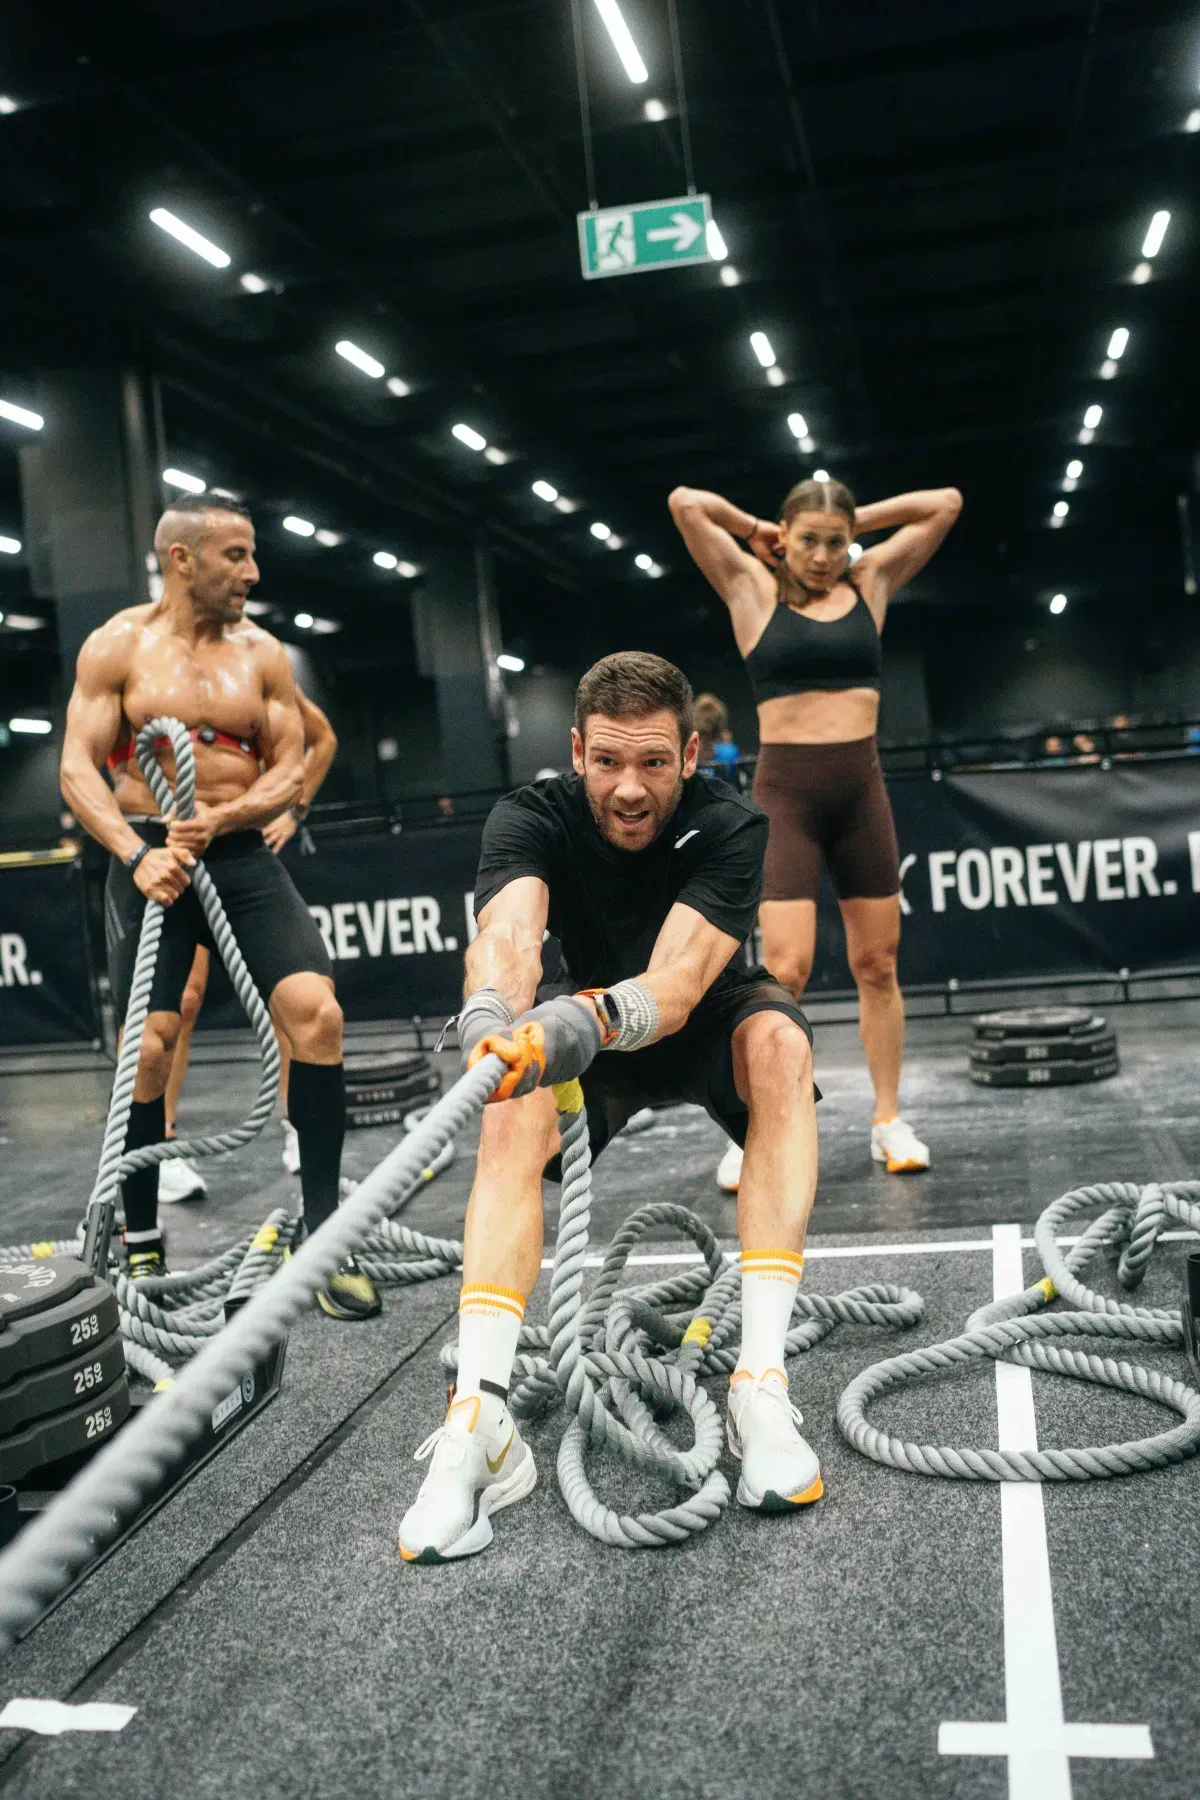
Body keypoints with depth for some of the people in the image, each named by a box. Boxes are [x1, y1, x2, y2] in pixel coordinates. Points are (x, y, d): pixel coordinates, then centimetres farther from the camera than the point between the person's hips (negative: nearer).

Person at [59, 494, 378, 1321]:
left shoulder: (263, 653, 9)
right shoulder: (118, 646, 2)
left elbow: (292, 769, 5)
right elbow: (79, 767, -4)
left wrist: (220, 818, -14)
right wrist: (135, 853, -20)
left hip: (244, 856, 2)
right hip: (151, 857, -2)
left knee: (318, 1013, -15)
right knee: (149, 1045, -8)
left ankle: (323, 1228, -5)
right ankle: (141, 1240, 15)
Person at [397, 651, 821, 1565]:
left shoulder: (729, 827, -26)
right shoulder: (534, 817, -21)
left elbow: (677, 980, -41)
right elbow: (508, 931, -41)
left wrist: (587, 1020, -62)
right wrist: (493, 1014, -64)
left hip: (706, 1024, -1)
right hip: (590, 1041, 1)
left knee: (778, 1037, -34)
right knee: (512, 1106, -30)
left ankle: (762, 1381, -38)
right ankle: (481, 1418, -35)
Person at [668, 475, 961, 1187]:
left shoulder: (871, 583, 10)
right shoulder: (754, 589, 3)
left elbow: (946, 504, 11)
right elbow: (684, 503, -5)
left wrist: (856, 520, 13)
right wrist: (756, 531, 9)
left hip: (861, 788, 3)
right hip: (786, 792, -3)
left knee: (878, 966, 7)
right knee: (786, 968, -11)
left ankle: (890, 1120, 19)